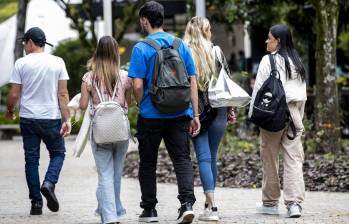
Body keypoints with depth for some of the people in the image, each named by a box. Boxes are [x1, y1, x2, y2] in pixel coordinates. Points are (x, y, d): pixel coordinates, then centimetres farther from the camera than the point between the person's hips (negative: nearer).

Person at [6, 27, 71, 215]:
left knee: (31, 159, 6)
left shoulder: (21, 63, -3)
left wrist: (10, 111, 16)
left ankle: (36, 203, 4)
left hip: (28, 118, 0)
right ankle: (49, 183, -11)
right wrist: (67, 119, -3)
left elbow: (14, 95, -3)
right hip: (51, 118, 0)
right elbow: (63, 94, -4)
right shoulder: (57, 62, 0)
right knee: (58, 153, 15)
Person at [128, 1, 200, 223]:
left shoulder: (141, 49, -8)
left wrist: (141, 106, 7)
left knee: (148, 163, 11)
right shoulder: (181, 45, 4)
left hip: (151, 115, -3)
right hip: (180, 114, 3)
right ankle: (187, 203, -14)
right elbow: (193, 82, 5)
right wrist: (195, 115, 8)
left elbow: (138, 85, -12)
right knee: (182, 159, 3)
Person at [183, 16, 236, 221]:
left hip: (195, 110, -2)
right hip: (218, 110, 2)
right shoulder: (217, 52, 3)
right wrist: (230, 110, 12)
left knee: (204, 158, -4)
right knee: (212, 157, 13)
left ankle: (212, 207, -13)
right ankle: (210, 203, 19)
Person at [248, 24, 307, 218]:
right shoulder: (297, 62, 12)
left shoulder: (269, 60, -6)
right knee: (294, 158, -1)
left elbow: (259, 88, -7)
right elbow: (303, 92, 15)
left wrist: (253, 114, -1)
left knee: (270, 158, 8)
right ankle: (294, 203, -12)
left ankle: (270, 203, 17)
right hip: (293, 115, 5)